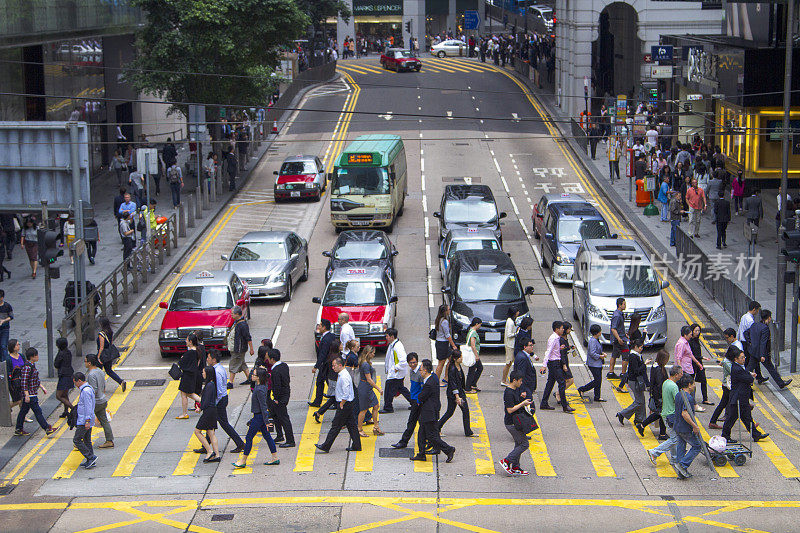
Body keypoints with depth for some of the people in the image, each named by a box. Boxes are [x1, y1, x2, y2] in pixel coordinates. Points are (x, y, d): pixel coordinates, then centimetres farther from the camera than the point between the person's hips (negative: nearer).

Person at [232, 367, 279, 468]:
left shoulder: (259, 390, -24)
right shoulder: (260, 386, 2)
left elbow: (263, 406, -23)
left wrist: (266, 421, -21)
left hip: (259, 416, -9)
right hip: (261, 416, 9)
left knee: (249, 437, -1)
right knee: (267, 436, 13)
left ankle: (243, 461, 7)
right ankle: (275, 458, 17)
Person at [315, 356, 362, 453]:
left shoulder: (344, 377, -21)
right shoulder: (341, 375, 11)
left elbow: (346, 394, -24)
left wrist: (341, 405, -15)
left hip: (344, 404, -10)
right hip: (348, 404, 10)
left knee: (336, 426, -4)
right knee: (351, 424, 12)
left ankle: (326, 446, 0)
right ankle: (356, 446, 16)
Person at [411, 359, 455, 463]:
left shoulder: (429, 384, -25)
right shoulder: (433, 378, 6)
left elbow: (421, 398, -17)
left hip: (430, 414, -10)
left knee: (432, 437, -2)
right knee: (421, 434, 16)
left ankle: (449, 450, 5)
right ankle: (421, 454, 23)